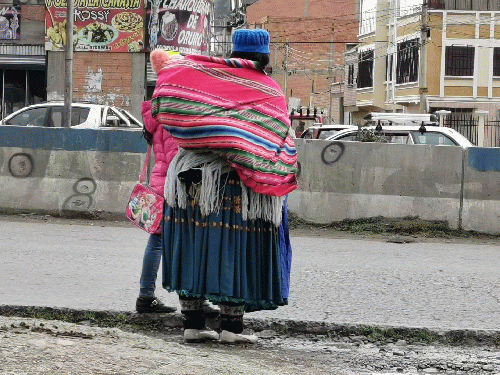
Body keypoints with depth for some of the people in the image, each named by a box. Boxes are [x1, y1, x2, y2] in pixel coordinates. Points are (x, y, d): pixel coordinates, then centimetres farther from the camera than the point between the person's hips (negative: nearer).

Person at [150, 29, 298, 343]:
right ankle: (231, 325, 4)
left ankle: (193, 323, 11)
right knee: (234, 252, 3)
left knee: (194, 249, 9)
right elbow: (279, 142, -6)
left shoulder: (210, 74, 2)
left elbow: (160, 57, 3)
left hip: (191, 177, 3)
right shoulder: (270, 92, -4)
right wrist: (283, 179, 4)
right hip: (235, 186, -3)